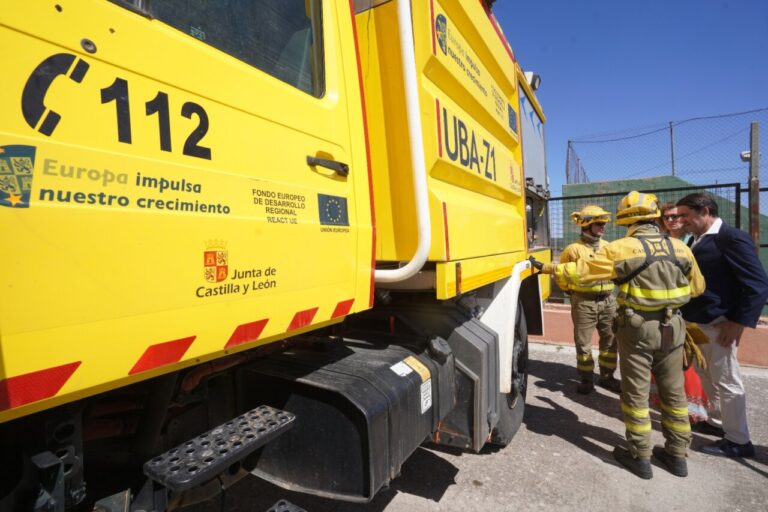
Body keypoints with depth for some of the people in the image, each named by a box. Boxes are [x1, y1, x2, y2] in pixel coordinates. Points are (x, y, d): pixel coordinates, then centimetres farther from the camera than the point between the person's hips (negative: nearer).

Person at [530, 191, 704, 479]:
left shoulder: (622, 248, -14)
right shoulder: (680, 248, 2)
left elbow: (582, 270, -13)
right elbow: (697, 287, 13)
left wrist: (547, 268, -3)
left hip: (637, 328, -5)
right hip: (672, 327, 5)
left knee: (636, 394, 8)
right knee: (673, 393, 17)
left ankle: (640, 457, 19)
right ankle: (677, 455, 30)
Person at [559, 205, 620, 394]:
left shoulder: (607, 247, 7)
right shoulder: (573, 249, -9)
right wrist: (574, 291, -2)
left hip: (607, 300, 5)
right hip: (584, 303, -5)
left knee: (610, 340, 13)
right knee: (583, 343, 4)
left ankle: (607, 377, 29)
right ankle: (586, 380, 19)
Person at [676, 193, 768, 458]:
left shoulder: (732, 238, -15)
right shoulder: (699, 240, 10)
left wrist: (739, 322, -19)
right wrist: (687, 317, 10)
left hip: (718, 324, -9)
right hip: (697, 322, 9)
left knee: (726, 381, 4)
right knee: (707, 375, 21)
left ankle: (738, 440, 20)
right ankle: (718, 422, 38)